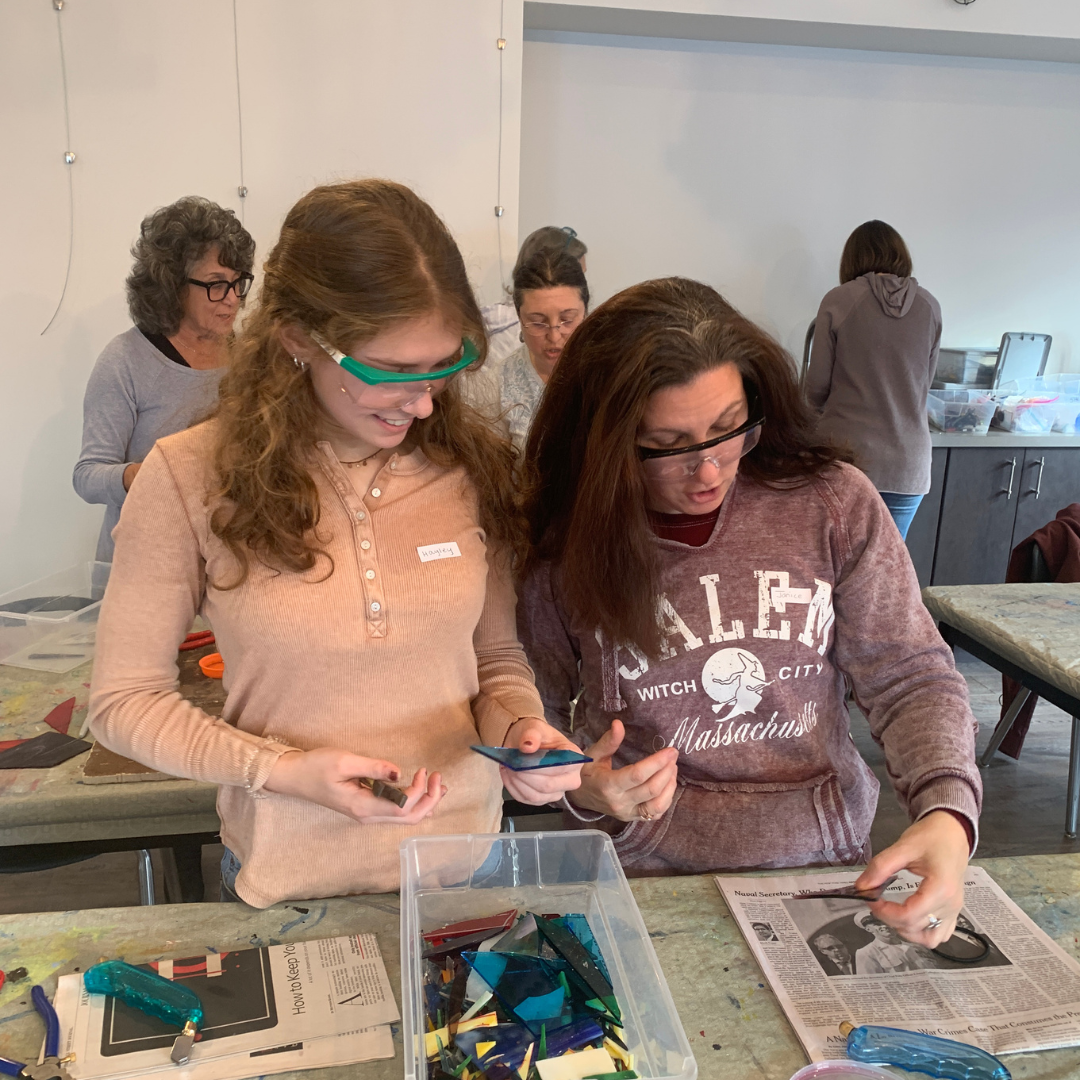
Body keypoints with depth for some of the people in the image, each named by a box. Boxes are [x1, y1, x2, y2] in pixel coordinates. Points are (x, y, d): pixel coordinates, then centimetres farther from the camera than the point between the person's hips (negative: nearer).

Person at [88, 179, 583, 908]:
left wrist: (518, 729, -17)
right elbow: (124, 700, -8)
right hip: (289, 884, -2)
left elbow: (498, 656, 3)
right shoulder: (190, 478, -16)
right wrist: (283, 770, -20)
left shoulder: (472, 466, -8)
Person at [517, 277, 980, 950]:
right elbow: (539, 716, 1)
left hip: (823, 863, 5)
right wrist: (583, 791, -19)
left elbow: (913, 678, -9)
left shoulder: (834, 503, -14)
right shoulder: (562, 547, -13)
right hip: (641, 878, -4)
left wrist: (948, 813, -26)